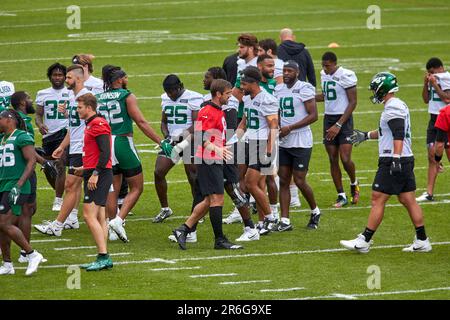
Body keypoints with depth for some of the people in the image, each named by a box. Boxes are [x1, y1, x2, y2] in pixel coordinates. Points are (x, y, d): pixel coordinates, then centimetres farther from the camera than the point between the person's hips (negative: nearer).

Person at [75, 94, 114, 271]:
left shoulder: (99, 125, -12)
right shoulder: (91, 124, 19)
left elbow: (105, 152, -20)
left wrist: (95, 173, -23)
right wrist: (85, 169, 27)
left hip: (99, 176, -11)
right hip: (96, 175, 11)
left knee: (89, 216, -14)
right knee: (99, 218, 9)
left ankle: (103, 257, -16)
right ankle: (104, 258, 10)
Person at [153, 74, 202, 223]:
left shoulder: (193, 98, -10)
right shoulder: (166, 99, 10)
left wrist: (181, 136, -23)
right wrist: (167, 137, -2)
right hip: (172, 141, 6)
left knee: (193, 178, -4)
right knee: (159, 172, -5)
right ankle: (165, 209, 9)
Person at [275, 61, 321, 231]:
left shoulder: (304, 89, -11)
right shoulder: (279, 89, 10)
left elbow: (313, 115, -15)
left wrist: (290, 128, -19)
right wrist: (277, 128, 2)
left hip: (301, 143, -7)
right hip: (284, 143, 7)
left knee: (299, 181, -4)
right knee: (284, 181, 3)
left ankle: (315, 212, 20)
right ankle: (285, 221, 6)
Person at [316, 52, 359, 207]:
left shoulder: (346, 76, -14)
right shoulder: (324, 74, 8)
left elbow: (353, 102, -13)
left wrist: (339, 125, -16)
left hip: (343, 119, -6)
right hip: (328, 118, 6)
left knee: (345, 159, -12)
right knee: (333, 159, 3)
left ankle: (354, 184, 17)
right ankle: (341, 196, 10)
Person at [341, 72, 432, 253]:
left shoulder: (392, 107, -13)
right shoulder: (399, 105, 18)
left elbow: (399, 134, -25)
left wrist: (396, 158, -30)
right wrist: (366, 135, 42)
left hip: (394, 161, -10)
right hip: (407, 160, 10)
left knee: (378, 199, -6)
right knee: (408, 200, 11)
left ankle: (364, 241, -4)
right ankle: (422, 242, 12)